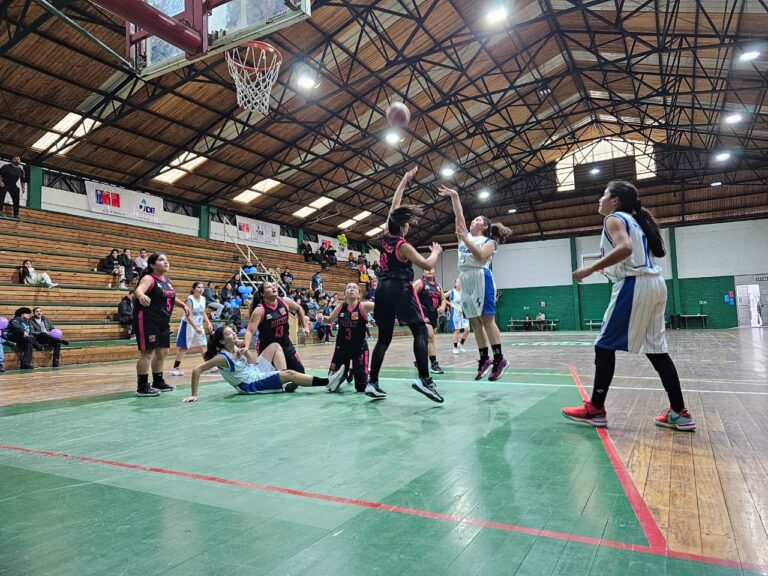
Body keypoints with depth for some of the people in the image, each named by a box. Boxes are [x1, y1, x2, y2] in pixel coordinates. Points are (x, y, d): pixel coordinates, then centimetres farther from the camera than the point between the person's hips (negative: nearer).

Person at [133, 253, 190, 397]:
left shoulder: (167, 280, 11)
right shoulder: (149, 278, -14)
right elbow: (138, 289, -37)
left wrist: (183, 304, 27)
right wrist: (141, 296, -58)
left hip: (163, 322, 9)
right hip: (147, 320, -9)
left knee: (162, 352, 14)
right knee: (147, 353, -6)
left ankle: (158, 382, 28)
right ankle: (142, 387, 3)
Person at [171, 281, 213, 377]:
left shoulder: (203, 299, 2)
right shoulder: (190, 299, -20)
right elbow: (188, 316, -24)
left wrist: (208, 323, 4)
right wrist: (195, 327, -30)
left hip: (199, 326, 7)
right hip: (188, 325, -7)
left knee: (203, 346, 10)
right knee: (184, 348, -2)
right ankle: (175, 368, 7)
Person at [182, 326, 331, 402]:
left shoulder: (237, 347, 1)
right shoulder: (222, 357, -22)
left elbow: (253, 362, 14)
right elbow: (197, 370, -25)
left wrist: (247, 353, -3)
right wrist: (194, 395, -25)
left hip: (257, 372, 9)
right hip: (251, 385, -9)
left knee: (275, 346, 7)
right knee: (290, 374, -21)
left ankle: (286, 383, -5)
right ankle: (328, 382, -22)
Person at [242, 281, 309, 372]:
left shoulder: (284, 302, -7)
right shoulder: (259, 310, -21)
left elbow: (298, 309, 14)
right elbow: (250, 331, -27)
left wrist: (305, 326, 11)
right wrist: (246, 347, -43)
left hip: (286, 344, 5)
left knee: (299, 371, 5)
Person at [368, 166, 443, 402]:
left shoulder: (385, 236, 8)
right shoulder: (403, 246, -9)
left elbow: (394, 203, 18)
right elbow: (427, 265, -6)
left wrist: (405, 179, 25)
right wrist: (436, 252, 14)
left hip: (383, 290, 7)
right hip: (401, 290, -7)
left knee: (384, 338, 10)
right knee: (421, 332, -7)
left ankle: (372, 383, 6)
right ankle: (424, 379, -21)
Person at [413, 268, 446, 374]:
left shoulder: (437, 285, 17)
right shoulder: (419, 283, -2)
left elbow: (443, 299, 21)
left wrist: (442, 307, -1)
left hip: (434, 315, 7)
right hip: (423, 314, -7)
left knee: (426, 339, 14)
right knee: (430, 337, -17)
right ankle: (434, 363, -16)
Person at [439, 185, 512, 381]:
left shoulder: (489, 241, 3)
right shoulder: (466, 236, 19)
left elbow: (480, 256, -14)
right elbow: (459, 215, 14)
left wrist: (465, 240, -16)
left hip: (481, 278, -6)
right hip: (465, 280, 6)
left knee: (487, 320, -7)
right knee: (474, 322, 5)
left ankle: (499, 359, -1)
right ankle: (484, 359, 11)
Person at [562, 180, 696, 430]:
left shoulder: (614, 219, -4)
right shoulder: (634, 221, 23)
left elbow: (625, 248, -23)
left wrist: (591, 268, -22)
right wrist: (608, 266, 26)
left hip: (634, 285, -9)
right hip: (654, 283, 9)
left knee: (605, 345, -3)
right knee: (655, 348, 11)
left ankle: (595, 409, 0)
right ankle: (679, 412, 13)